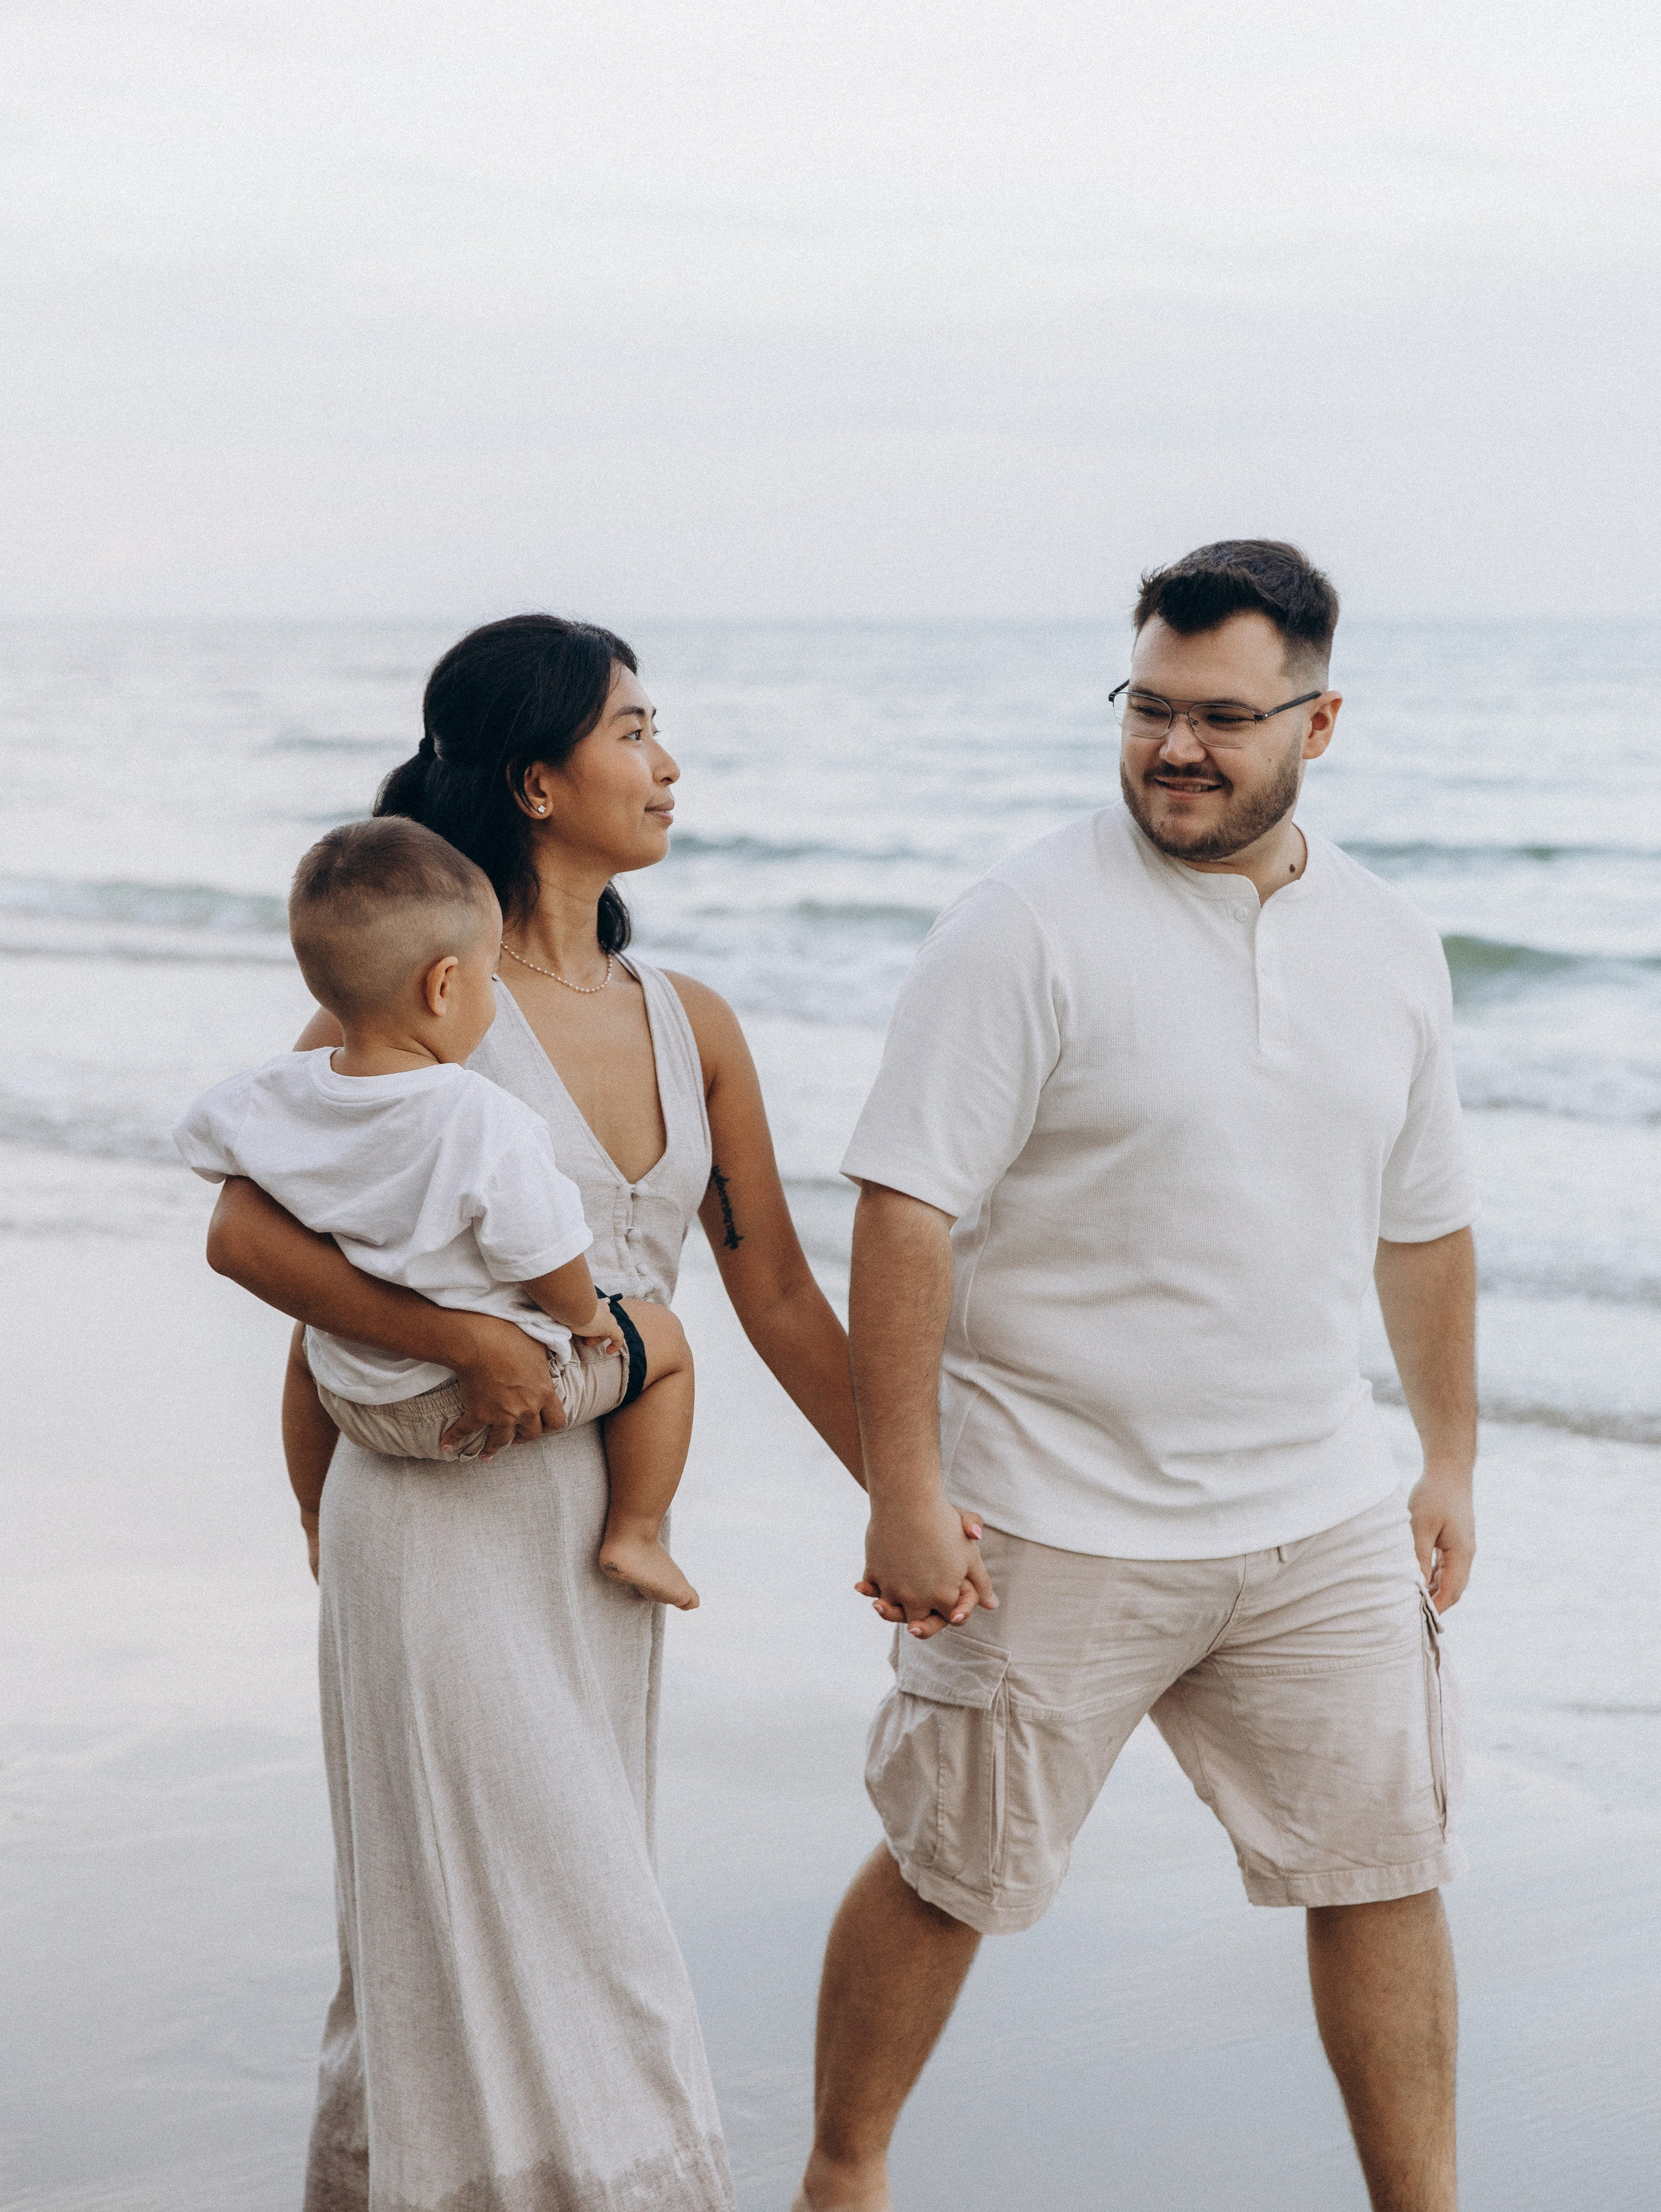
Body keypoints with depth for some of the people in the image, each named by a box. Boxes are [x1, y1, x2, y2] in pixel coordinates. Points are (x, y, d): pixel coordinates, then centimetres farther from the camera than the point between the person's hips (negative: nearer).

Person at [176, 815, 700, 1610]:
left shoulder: (277, 1098, -15)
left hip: (360, 1401, 5)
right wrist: (585, 1317, 1)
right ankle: (632, 1539, 22)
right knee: (661, 1338, 18)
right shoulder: (489, 1128, -32)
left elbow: (199, 1133, 8)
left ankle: (318, 1523, 53)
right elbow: (553, 1275, -23)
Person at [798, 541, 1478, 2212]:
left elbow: (1423, 1225, 17)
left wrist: (1450, 1461, 18)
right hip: (1056, 1525, -5)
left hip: (1322, 1521, 5)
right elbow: (906, 1210, -15)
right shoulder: (1027, 928, -13)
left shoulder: (1386, 944, 6)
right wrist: (903, 1491, -18)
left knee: (1386, 1870, 8)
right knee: (946, 1875, 8)